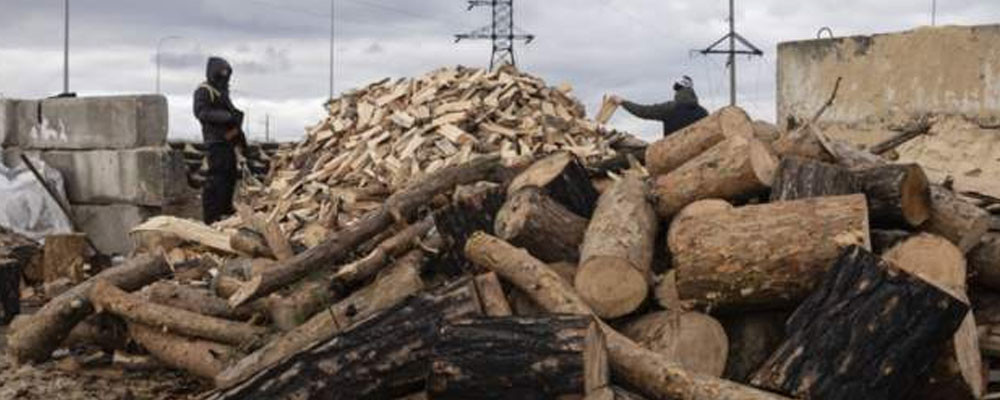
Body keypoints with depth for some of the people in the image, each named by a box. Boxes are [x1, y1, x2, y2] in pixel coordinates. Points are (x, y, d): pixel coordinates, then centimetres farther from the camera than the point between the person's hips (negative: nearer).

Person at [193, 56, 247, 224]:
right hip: (216, 139, -10)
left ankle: (225, 207, 32)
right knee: (216, 176, -12)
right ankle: (210, 214, -11)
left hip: (227, 139, 10)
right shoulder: (203, 91, -8)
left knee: (230, 174, 17)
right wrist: (226, 116, -26)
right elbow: (201, 112, -20)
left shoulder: (221, 90, 21)